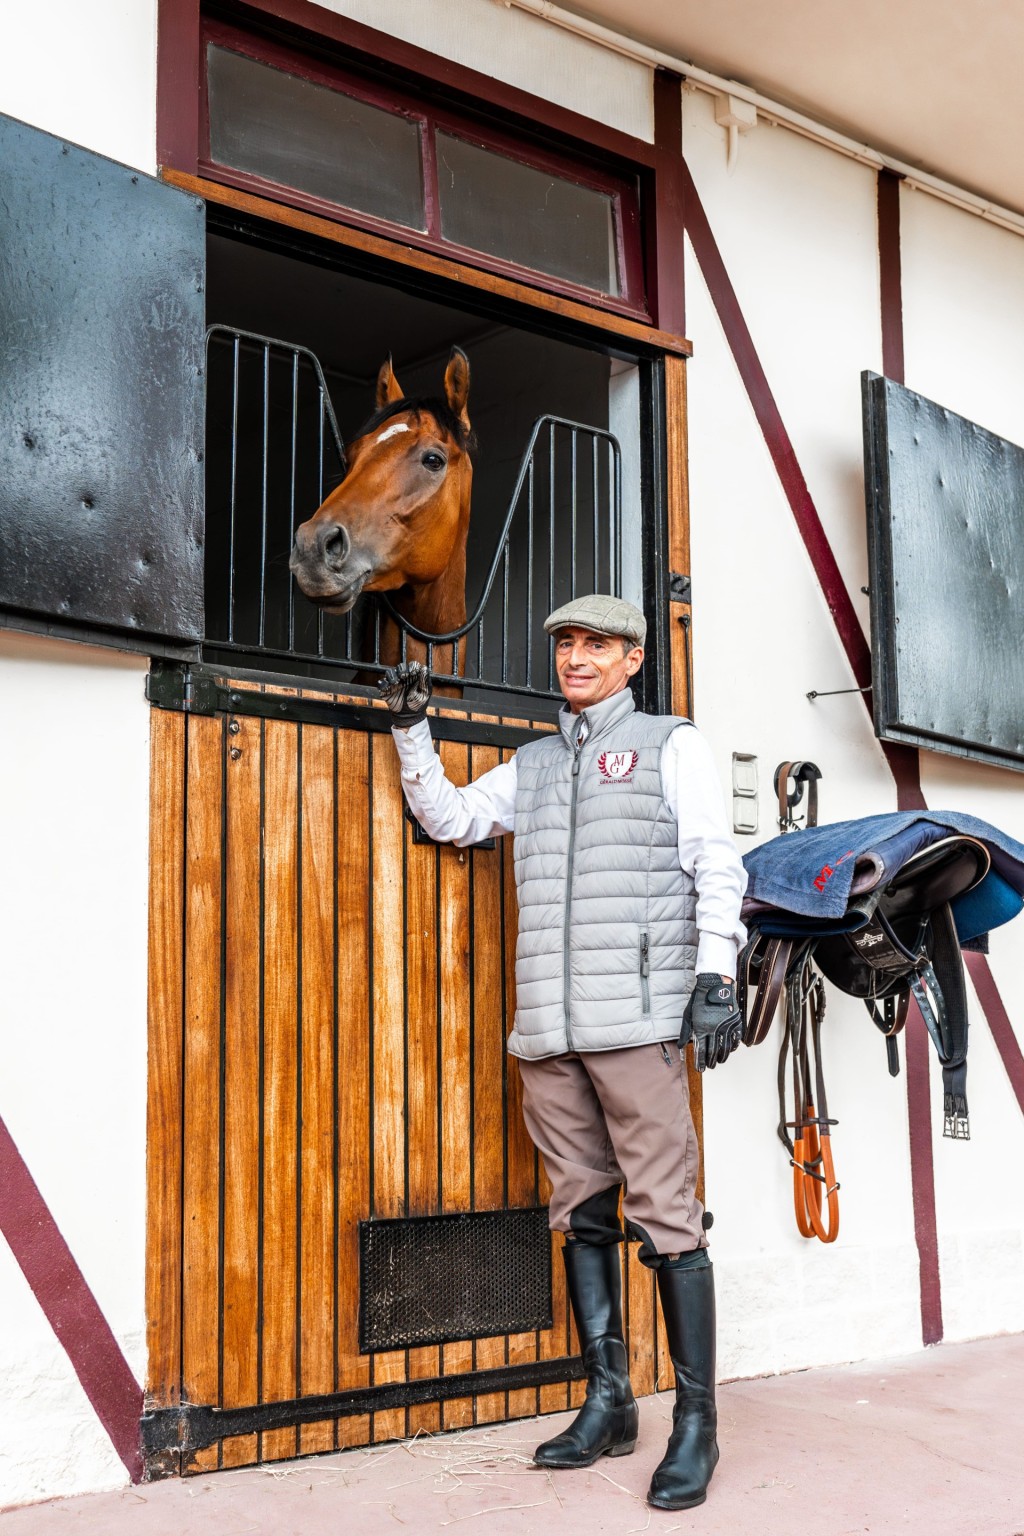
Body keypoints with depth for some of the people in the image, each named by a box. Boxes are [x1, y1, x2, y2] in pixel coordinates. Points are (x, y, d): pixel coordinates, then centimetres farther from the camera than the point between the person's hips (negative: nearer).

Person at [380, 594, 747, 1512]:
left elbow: (716, 867, 1)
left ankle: (697, 1420, -1)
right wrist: (413, 731, 15)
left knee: (665, 1214, -7)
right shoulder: (534, 765, 22)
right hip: (549, 1025, 5)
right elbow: (449, 818, 28)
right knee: (582, 1212, 8)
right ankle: (609, 1403, 17)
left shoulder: (671, 745, 8)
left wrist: (715, 977, -10)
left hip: (638, 1018, -5)